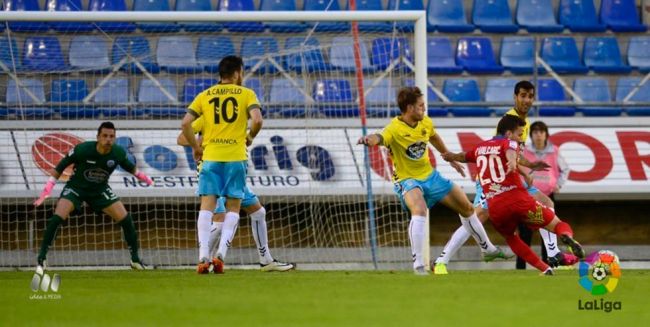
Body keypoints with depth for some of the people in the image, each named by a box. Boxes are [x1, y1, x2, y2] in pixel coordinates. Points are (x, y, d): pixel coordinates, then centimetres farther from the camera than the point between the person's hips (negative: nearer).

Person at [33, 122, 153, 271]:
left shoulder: (118, 153, -18)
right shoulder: (82, 149, -27)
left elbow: (129, 167, 7)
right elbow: (60, 166, -15)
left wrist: (141, 176, -5)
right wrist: (49, 186, -18)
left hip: (100, 190, 3)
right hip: (76, 187, -3)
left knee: (125, 219, -7)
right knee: (57, 218, -23)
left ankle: (135, 259, 11)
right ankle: (41, 259, -13)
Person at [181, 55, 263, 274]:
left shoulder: (204, 96, 10)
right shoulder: (246, 94, 4)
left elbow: (185, 124, 0)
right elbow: (257, 120, -11)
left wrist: (196, 147, 11)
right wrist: (250, 137, 8)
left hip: (210, 157, 2)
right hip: (236, 157, -1)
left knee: (207, 206, 1)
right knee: (233, 207, 6)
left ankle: (204, 256, -11)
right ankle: (221, 254, -9)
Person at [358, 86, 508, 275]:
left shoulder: (425, 123, -4)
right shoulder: (395, 129, -25)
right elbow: (380, 138, -48)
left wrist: (451, 159, 31)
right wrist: (370, 139, -72)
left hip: (430, 176, 7)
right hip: (407, 180, -7)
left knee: (467, 208, 16)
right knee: (419, 211, -39)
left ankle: (488, 249, 41)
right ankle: (418, 264, -34)